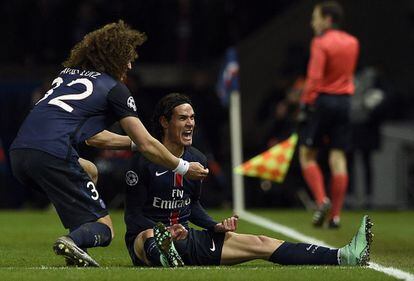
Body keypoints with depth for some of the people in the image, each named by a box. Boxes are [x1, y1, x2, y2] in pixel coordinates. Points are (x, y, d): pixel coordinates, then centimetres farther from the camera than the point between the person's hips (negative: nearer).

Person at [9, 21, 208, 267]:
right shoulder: (114, 88, 8)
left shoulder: (68, 74, 28)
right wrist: (183, 168, 23)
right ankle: (74, 241, -31)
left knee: (88, 171, 33)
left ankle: (76, 252, 15)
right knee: (104, 230, 4)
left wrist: (133, 142, 47)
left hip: (18, 154, 7)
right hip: (52, 155, -7)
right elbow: (147, 145, 9)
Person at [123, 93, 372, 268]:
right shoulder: (144, 161, -11)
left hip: (185, 238, 5)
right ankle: (162, 258, -83)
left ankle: (342, 257, -15)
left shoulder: (197, 159, 10)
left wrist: (216, 227, 5)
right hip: (148, 234, -5)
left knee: (258, 244, -6)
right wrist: (166, 233, -26)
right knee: (148, 237, -43)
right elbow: (133, 215, -10)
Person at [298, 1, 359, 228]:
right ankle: (335, 215, 0)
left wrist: (306, 101, -11)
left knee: (307, 154, 5)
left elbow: (314, 77, -17)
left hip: (322, 100, -6)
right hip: (344, 101, 6)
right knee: (338, 158, 3)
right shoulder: (353, 43, 10)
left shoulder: (321, 43, -10)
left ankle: (321, 200, -13)